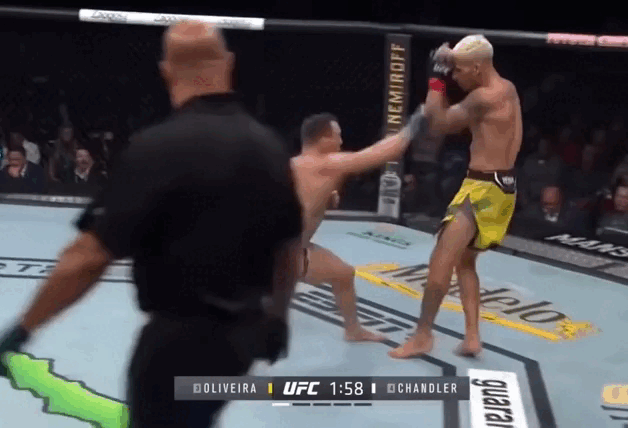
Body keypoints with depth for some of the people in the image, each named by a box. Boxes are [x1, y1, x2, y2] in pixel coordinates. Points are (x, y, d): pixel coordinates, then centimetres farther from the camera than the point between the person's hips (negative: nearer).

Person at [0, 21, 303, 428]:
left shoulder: (158, 148, -22)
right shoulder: (271, 146, -1)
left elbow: (90, 256, -21)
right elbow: (290, 246, 9)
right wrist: (277, 317, 23)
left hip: (180, 337, -7)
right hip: (243, 332, 7)